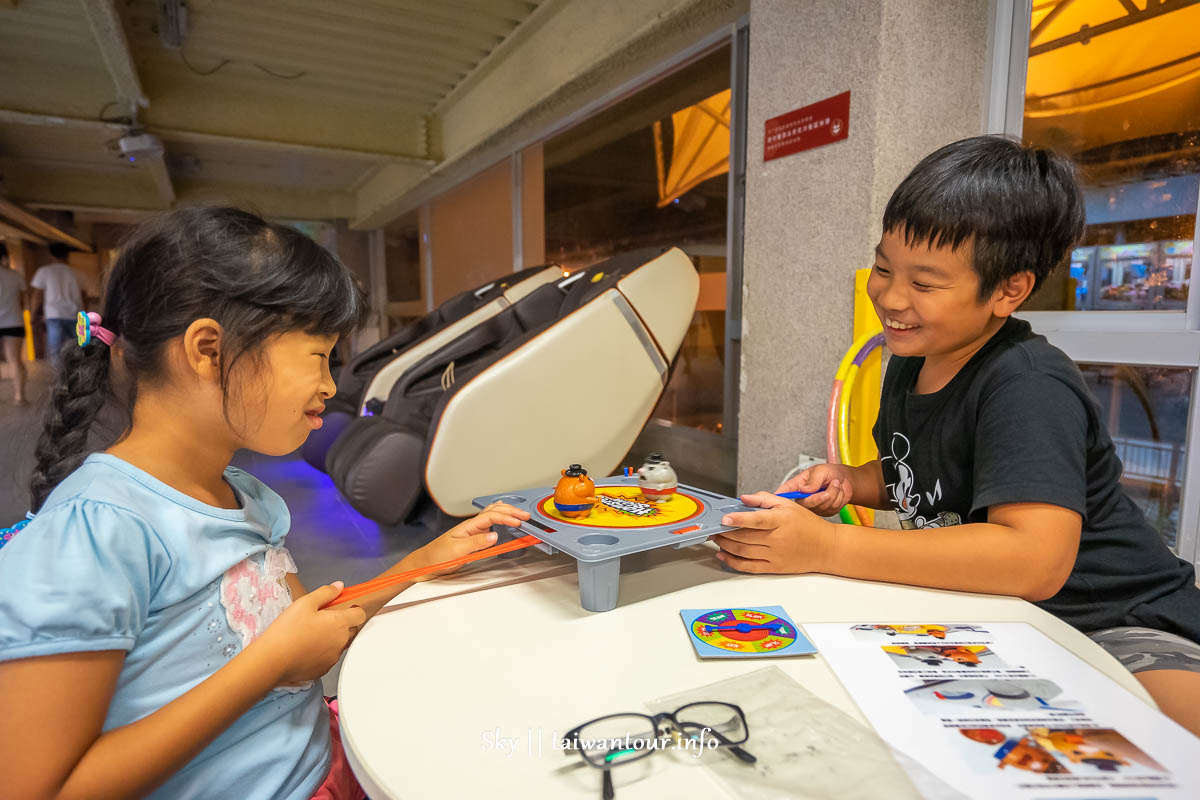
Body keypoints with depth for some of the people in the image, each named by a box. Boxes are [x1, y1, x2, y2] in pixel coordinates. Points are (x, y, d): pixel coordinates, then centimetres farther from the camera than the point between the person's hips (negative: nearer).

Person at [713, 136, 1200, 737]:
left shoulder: (1027, 386, -23)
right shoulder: (909, 363, 2)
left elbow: (1033, 561, -34)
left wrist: (824, 546, -35)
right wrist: (848, 484, -4)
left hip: (1116, 626, -8)